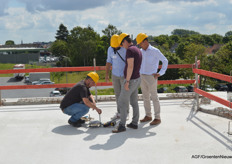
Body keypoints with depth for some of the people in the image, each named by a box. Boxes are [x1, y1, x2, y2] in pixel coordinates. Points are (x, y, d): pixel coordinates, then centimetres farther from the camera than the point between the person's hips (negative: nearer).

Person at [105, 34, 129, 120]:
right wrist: (106, 74, 6)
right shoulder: (110, 49, 0)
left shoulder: (126, 48, -14)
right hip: (115, 75, 4)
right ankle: (119, 112, 17)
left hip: (124, 75, -4)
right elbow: (109, 62, 8)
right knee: (117, 94, 8)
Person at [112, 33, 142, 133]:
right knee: (134, 102, 14)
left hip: (131, 80, -10)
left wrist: (127, 81, -24)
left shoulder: (130, 50, -18)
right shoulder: (138, 50, 13)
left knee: (122, 102, -4)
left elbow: (130, 66, -26)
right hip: (137, 79, 10)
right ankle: (134, 123, 19)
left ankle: (122, 125, -2)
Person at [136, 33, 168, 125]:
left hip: (151, 77, -6)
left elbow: (165, 61, -6)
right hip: (142, 77, 7)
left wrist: (160, 73, -11)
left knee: (154, 97, -3)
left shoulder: (155, 51, -10)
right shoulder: (141, 51, 9)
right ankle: (148, 116, 21)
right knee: (145, 97, 10)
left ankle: (157, 118, 3)